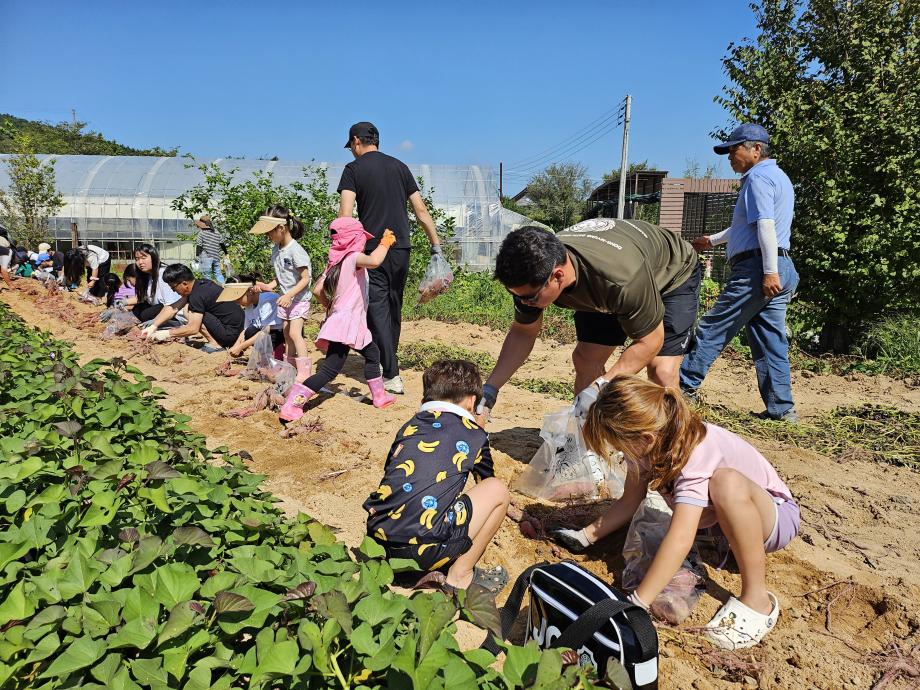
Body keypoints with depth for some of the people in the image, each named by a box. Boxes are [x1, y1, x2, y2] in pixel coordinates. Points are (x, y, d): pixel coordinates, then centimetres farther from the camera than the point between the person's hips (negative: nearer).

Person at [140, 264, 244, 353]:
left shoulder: (197, 295, -19)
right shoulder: (199, 283, 8)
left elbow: (193, 329, -19)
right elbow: (173, 308, 12)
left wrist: (166, 334, -10)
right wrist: (153, 326, 7)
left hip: (231, 333, -10)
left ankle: (215, 344, -5)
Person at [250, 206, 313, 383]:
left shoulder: (295, 251, -21)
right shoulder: (275, 249, 5)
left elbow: (305, 279, -21)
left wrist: (289, 295, -27)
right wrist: (269, 286, -4)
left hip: (299, 298, -8)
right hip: (286, 298, 9)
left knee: (295, 333, -14)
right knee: (287, 333, 13)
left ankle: (304, 371, -11)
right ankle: (290, 366, 25)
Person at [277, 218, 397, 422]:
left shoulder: (335, 262, 13)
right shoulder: (353, 257, -11)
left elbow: (317, 289, 11)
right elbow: (374, 261, -32)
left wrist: (330, 306, 25)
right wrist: (385, 243, -15)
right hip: (347, 323, -9)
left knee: (372, 353, 17)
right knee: (330, 369, -3)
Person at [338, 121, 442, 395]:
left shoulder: (354, 169, 0)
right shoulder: (399, 166, 12)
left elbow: (345, 213, -13)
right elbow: (421, 211, 9)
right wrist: (436, 245, 12)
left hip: (373, 249, -5)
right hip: (401, 247, 5)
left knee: (377, 309, -2)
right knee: (394, 307, 16)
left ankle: (391, 375, -8)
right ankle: (390, 361, 30)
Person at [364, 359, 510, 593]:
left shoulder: (409, 427, 17)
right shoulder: (474, 435, 10)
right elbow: (487, 480, 30)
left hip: (378, 539, 6)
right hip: (421, 550, -5)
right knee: (497, 490, 11)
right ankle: (460, 575, 11)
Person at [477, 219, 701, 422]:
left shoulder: (622, 278, -46)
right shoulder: (535, 273, -28)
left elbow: (650, 341, -31)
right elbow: (522, 332, -12)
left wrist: (599, 388, -39)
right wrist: (490, 388, -19)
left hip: (674, 276, -5)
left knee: (662, 371, -19)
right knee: (585, 358, -6)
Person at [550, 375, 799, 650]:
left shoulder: (695, 454, -37)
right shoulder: (649, 442, -15)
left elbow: (679, 540, -44)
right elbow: (629, 501, -3)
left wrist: (636, 604, -43)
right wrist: (585, 537, -10)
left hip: (776, 514, -8)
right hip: (718, 516, 8)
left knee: (727, 482, -39)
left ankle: (756, 599, -24)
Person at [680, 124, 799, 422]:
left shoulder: (758, 177, -6)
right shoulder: (779, 177, 26)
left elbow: (765, 225, -19)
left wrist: (770, 271, -26)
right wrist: (712, 240, 42)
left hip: (756, 268, -10)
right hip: (784, 270, 10)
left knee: (713, 328, -3)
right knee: (771, 341, 8)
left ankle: (685, 385, 3)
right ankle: (781, 407, 9)